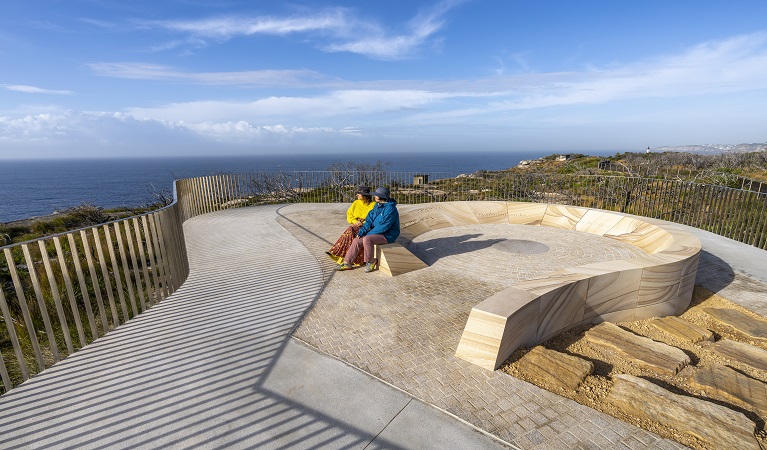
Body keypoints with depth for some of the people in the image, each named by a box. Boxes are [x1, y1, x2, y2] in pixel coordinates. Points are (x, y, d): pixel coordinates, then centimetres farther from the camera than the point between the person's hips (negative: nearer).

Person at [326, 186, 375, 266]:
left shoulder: (373, 205, 3)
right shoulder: (356, 203, 15)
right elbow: (349, 215, 11)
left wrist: (363, 223, -17)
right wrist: (355, 221, -8)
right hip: (355, 225, 4)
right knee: (350, 230, -32)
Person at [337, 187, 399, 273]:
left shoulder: (390, 208, -20)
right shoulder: (377, 206, 8)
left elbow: (384, 226, -24)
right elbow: (369, 220, 7)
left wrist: (369, 233, -19)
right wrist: (361, 232, -6)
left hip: (387, 235, -9)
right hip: (377, 232, 9)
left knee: (367, 239, -32)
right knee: (356, 241, -3)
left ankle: (370, 261, -11)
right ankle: (347, 263, 6)